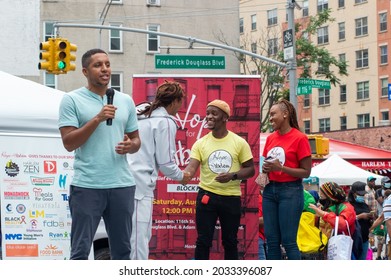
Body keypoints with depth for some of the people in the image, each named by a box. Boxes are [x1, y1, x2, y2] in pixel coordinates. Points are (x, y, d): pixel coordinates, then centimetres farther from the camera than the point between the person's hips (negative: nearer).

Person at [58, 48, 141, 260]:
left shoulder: (125, 101, 12)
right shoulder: (72, 100, -2)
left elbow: (136, 140, 18)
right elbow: (69, 143, -9)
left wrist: (130, 145, -6)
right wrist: (97, 119, -17)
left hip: (122, 184, 4)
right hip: (87, 186, -4)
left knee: (122, 248, 11)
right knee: (80, 249, -1)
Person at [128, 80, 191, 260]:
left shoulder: (141, 117, 19)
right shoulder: (166, 122, -5)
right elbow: (166, 163, -5)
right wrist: (181, 176, 12)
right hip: (140, 186, -8)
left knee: (142, 236, 17)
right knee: (138, 241, -9)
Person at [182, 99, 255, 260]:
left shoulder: (239, 142, -2)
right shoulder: (200, 143, 0)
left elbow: (250, 170, 1)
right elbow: (191, 168, -10)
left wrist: (232, 176, -17)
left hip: (231, 198, 0)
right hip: (206, 196, 0)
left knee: (230, 241, 11)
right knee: (203, 240, 1)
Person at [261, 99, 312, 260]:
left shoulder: (299, 138, -7)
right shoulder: (270, 138, 11)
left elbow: (306, 172, -8)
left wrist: (281, 168, -18)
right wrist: (265, 169, 2)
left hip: (291, 191, -6)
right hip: (270, 189, 6)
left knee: (288, 241, -7)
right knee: (271, 240, 5)